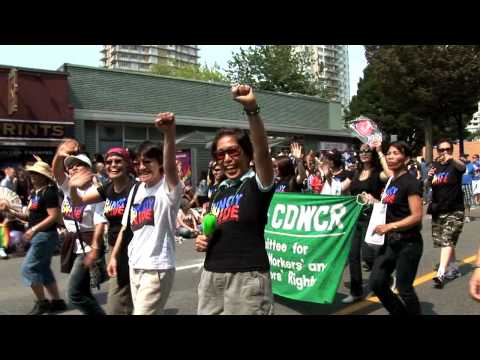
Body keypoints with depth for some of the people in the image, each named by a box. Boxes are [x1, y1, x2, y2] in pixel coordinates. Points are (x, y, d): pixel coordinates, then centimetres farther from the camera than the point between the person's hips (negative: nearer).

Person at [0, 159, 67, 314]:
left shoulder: (49, 192, -15)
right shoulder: (34, 193, 14)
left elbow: (54, 216, -22)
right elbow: (29, 216, 15)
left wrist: (34, 229, -23)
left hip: (46, 235, -10)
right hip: (38, 236, 10)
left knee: (28, 268, -6)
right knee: (43, 269, 14)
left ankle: (42, 302, 6)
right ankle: (57, 301, 22)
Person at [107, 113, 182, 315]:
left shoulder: (168, 189, -14)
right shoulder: (136, 190, 8)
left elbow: (170, 165, -36)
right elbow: (126, 227, 16)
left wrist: (169, 133, -51)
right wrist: (114, 256, 15)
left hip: (157, 268, -7)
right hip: (134, 266, 7)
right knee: (141, 311, 18)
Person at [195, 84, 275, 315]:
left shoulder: (257, 183, -6)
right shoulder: (220, 191, 13)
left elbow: (262, 151, -26)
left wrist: (252, 109, -38)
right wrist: (203, 239, 4)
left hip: (246, 276, -6)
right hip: (211, 274, 7)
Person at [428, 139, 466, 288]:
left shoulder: (455, 165, -7)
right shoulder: (435, 165, 7)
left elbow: (462, 167, -33)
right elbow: (429, 185, 11)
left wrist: (451, 159, -54)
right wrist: (429, 177, -12)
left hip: (454, 210, -5)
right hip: (437, 210, 5)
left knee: (447, 241, -15)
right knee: (444, 242, 13)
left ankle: (440, 274, -21)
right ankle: (453, 268, 29)